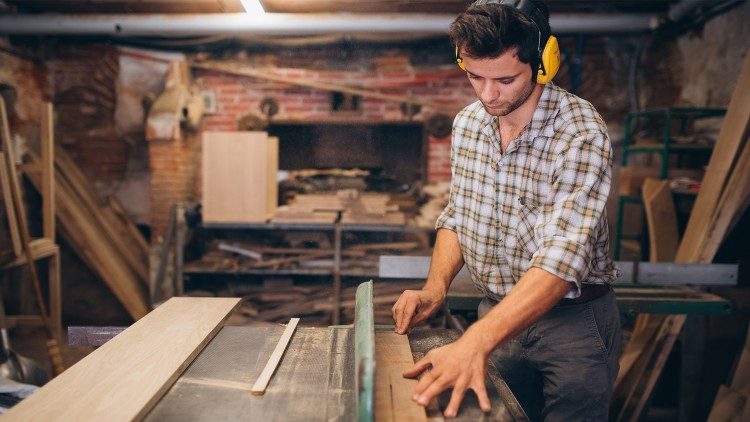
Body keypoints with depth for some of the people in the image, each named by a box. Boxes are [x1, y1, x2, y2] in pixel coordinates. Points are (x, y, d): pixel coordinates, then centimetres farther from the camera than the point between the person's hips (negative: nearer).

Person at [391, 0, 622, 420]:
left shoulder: (581, 134, -23)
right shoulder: (467, 122, -3)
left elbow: (562, 258, -33)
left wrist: (474, 343, -43)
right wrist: (435, 289, -10)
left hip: (574, 321, -5)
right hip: (499, 314, 5)